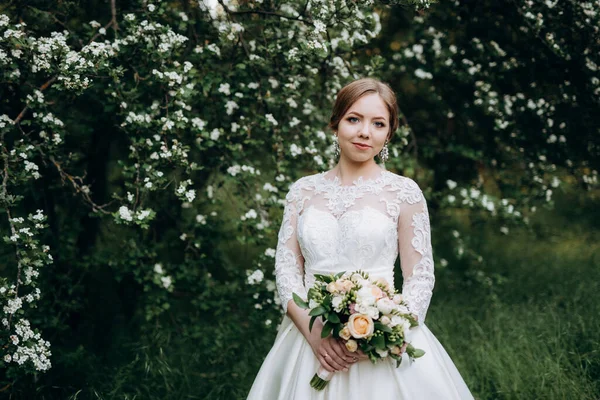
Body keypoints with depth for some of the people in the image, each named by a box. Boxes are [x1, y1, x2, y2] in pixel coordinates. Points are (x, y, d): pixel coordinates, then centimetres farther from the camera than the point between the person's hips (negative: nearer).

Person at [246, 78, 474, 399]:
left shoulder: (403, 192, -1)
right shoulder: (302, 191, 6)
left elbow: (420, 278, -2)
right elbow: (286, 268, 3)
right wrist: (312, 330, -12)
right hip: (310, 338, 2)